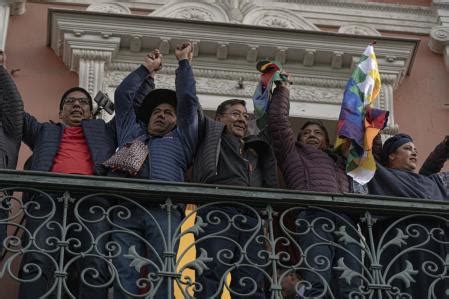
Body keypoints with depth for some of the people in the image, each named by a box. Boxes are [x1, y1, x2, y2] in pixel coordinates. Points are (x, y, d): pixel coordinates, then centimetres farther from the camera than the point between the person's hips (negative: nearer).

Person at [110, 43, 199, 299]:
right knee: (125, 278, -15)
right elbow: (123, 95, 37)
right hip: (126, 211, 1)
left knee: (161, 277, -15)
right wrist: (148, 69, 45)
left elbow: (188, 100, 27)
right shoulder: (132, 133, 36)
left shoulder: (180, 140, 31)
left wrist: (184, 62, 37)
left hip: (164, 212, -1)